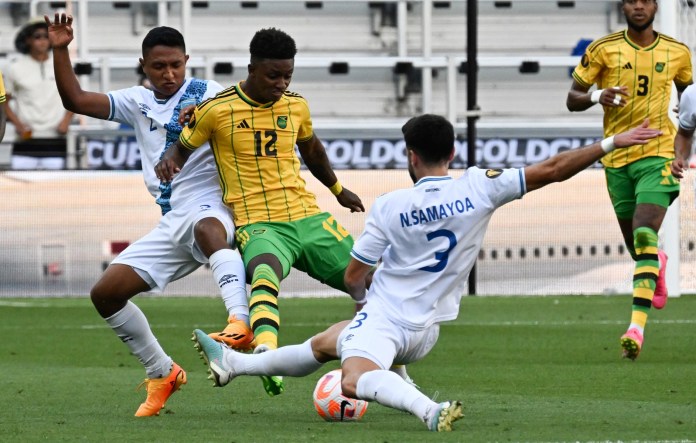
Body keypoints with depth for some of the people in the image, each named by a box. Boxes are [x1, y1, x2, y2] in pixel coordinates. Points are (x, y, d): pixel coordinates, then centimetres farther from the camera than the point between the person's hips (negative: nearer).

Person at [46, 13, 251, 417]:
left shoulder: (208, 95, 0)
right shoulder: (139, 103, 16)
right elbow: (76, 100, 12)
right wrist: (60, 50, 2)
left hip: (210, 208, -7)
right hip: (171, 224, 7)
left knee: (207, 229, -44)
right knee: (105, 293, 2)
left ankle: (241, 322, -65)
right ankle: (163, 373, 17)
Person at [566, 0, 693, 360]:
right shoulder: (603, 49, -1)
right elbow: (572, 99, 2)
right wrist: (597, 96, -21)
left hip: (657, 155, -2)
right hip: (617, 158, 2)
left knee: (644, 237, -20)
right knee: (635, 245, 13)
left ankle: (637, 327, -26)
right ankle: (657, 264, 52)